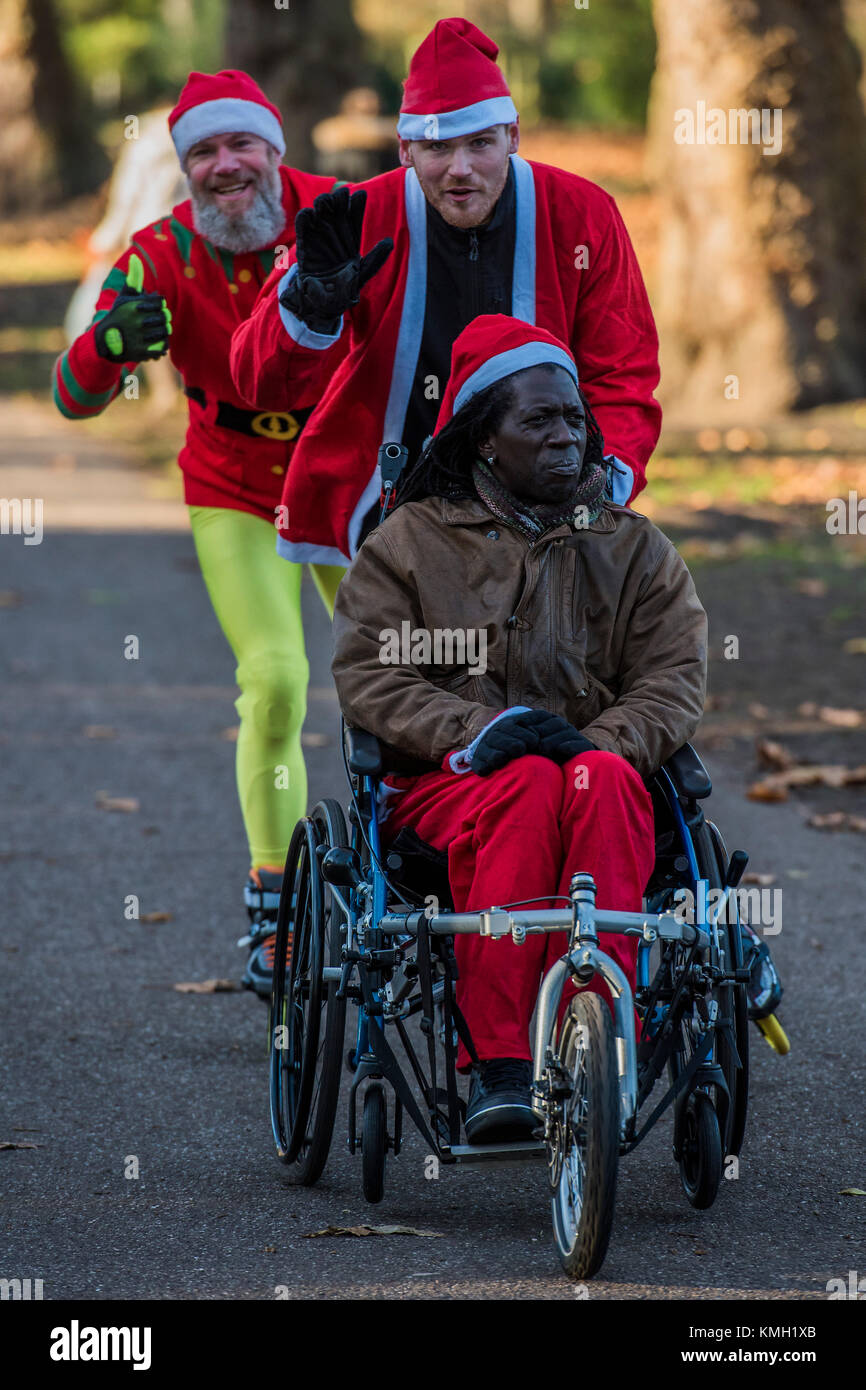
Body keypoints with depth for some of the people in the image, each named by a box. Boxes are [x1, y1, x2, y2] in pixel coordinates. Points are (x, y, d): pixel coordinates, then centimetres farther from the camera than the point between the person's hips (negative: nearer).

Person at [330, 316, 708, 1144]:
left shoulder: (633, 550, 17)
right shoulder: (412, 541, 11)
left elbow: (673, 680, 6)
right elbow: (367, 677, 0)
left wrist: (597, 744, -16)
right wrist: (475, 731, -17)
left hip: (599, 766, 1)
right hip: (445, 783, -1)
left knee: (600, 782, -36)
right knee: (526, 787, -37)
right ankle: (497, 1067, -43)